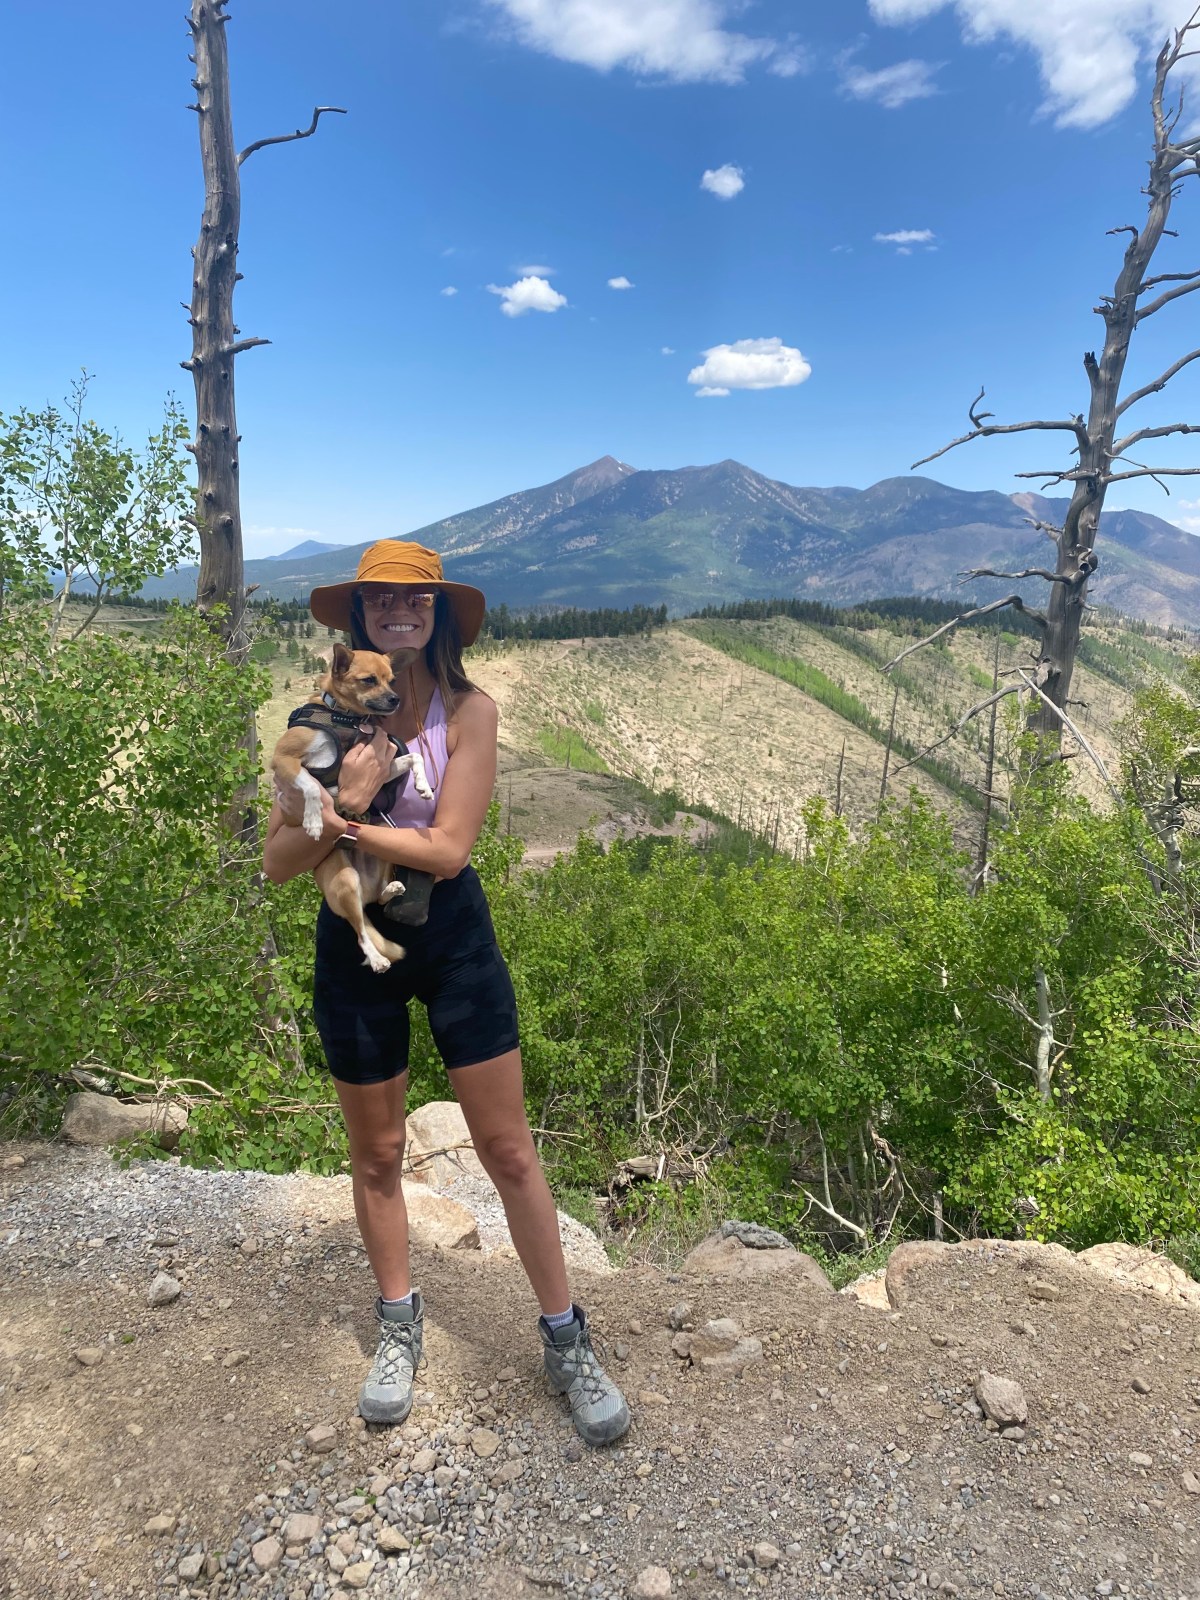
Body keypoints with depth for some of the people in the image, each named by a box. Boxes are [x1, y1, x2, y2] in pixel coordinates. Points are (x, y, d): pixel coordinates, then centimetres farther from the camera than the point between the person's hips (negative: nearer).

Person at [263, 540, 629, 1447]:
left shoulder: (469, 711, -10)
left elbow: (447, 849, -19)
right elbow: (278, 863, -8)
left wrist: (341, 821, -15)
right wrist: (345, 804, -25)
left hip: (455, 937, -1)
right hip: (356, 943, 2)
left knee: (508, 1148, 5)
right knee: (376, 1153, 16)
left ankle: (567, 1340, 24)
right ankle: (400, 1323, 40)